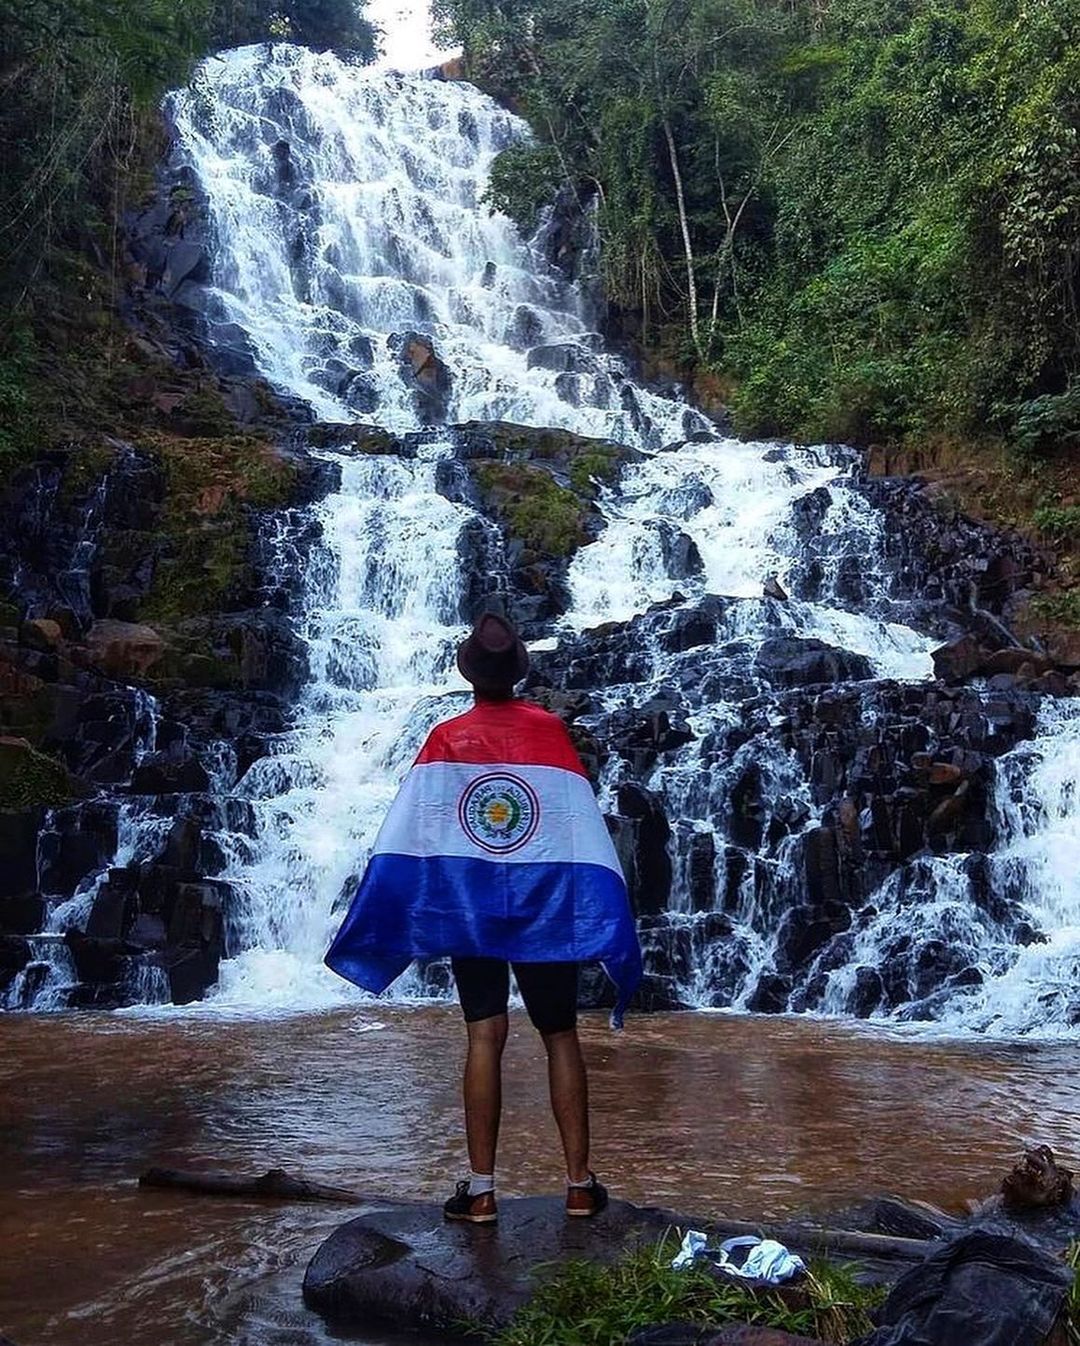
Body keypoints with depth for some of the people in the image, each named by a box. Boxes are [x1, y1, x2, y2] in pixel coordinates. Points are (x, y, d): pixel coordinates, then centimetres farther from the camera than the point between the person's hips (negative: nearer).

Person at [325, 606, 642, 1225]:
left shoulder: (446, 737, -1)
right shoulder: (549, 728, -1)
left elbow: (408, 829, -8)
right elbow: (583, 822, -5)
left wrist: (385, 912, -5)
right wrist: (606, 913, -1)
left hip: (466, 905, 0)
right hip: (545, 903, 0)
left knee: (485, 1038, 2)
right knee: (561, 1036, 8)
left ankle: (482, 1190, 1)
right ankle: (580, 1182, 11)